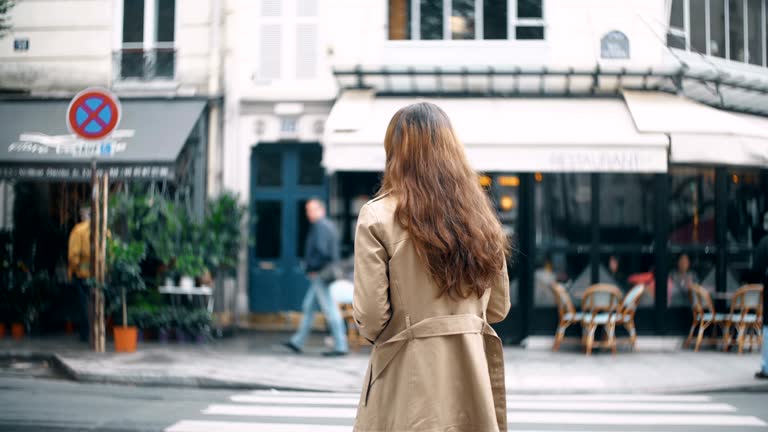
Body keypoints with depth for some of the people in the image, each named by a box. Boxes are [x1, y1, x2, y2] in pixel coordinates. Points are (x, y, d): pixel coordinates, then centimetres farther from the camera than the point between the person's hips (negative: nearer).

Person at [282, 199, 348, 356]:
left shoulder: (320, 226, -14)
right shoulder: (329, 225, 17)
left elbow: (321, 250, -24)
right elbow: (333, 251, 20)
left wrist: (313, 268, -13)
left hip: (319, 274, -11)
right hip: (326, 273, 11)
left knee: (330, 310, -9)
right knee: (308, 307, 15)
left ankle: (341, 346, -7)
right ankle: (298, 342, 21)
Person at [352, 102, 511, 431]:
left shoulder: (378, 216, -9)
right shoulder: (479, 214, 6)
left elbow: (370, 317, -11)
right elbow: (498, 307, 12)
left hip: (408, 372, -4)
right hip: (471, 367, 5)